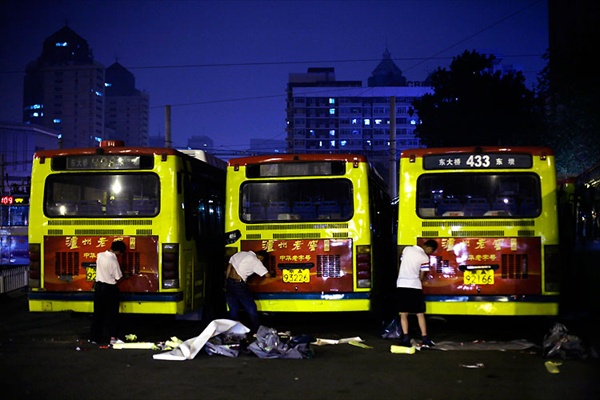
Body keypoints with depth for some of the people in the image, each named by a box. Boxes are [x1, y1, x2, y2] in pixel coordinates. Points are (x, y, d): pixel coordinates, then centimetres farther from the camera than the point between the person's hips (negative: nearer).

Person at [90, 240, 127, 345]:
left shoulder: (99, 255, -3)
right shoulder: (114, 260, -19)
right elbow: (118, 278, -14)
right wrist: (125, 276, 6)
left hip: (98, 286, 5)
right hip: (110, 288, -5)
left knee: (98, 313, 12)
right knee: (112, 314, 5)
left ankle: (95, 337, 17)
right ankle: (113, 337, 3)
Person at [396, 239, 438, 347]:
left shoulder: (407, 249, 6)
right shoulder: (424, 258, -7)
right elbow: (421, 277, -5)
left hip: (401, 285, 4)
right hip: (414, 286, -3)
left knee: (403, 314, 7)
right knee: (420, 314, 7)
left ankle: (405, 338, -2)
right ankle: (425, 339, 6)